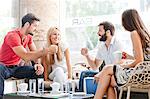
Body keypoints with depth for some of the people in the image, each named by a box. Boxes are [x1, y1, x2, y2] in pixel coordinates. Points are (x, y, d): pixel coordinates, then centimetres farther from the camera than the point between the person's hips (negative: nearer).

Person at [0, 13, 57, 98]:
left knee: (39, 71, -14)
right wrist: (46, 50, -36)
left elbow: (35, 53, 2)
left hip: (16, 68, 7)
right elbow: (26, 56, -33)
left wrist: (38, 63, -21)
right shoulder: (13, 36, -23)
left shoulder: (29, 37, 4)